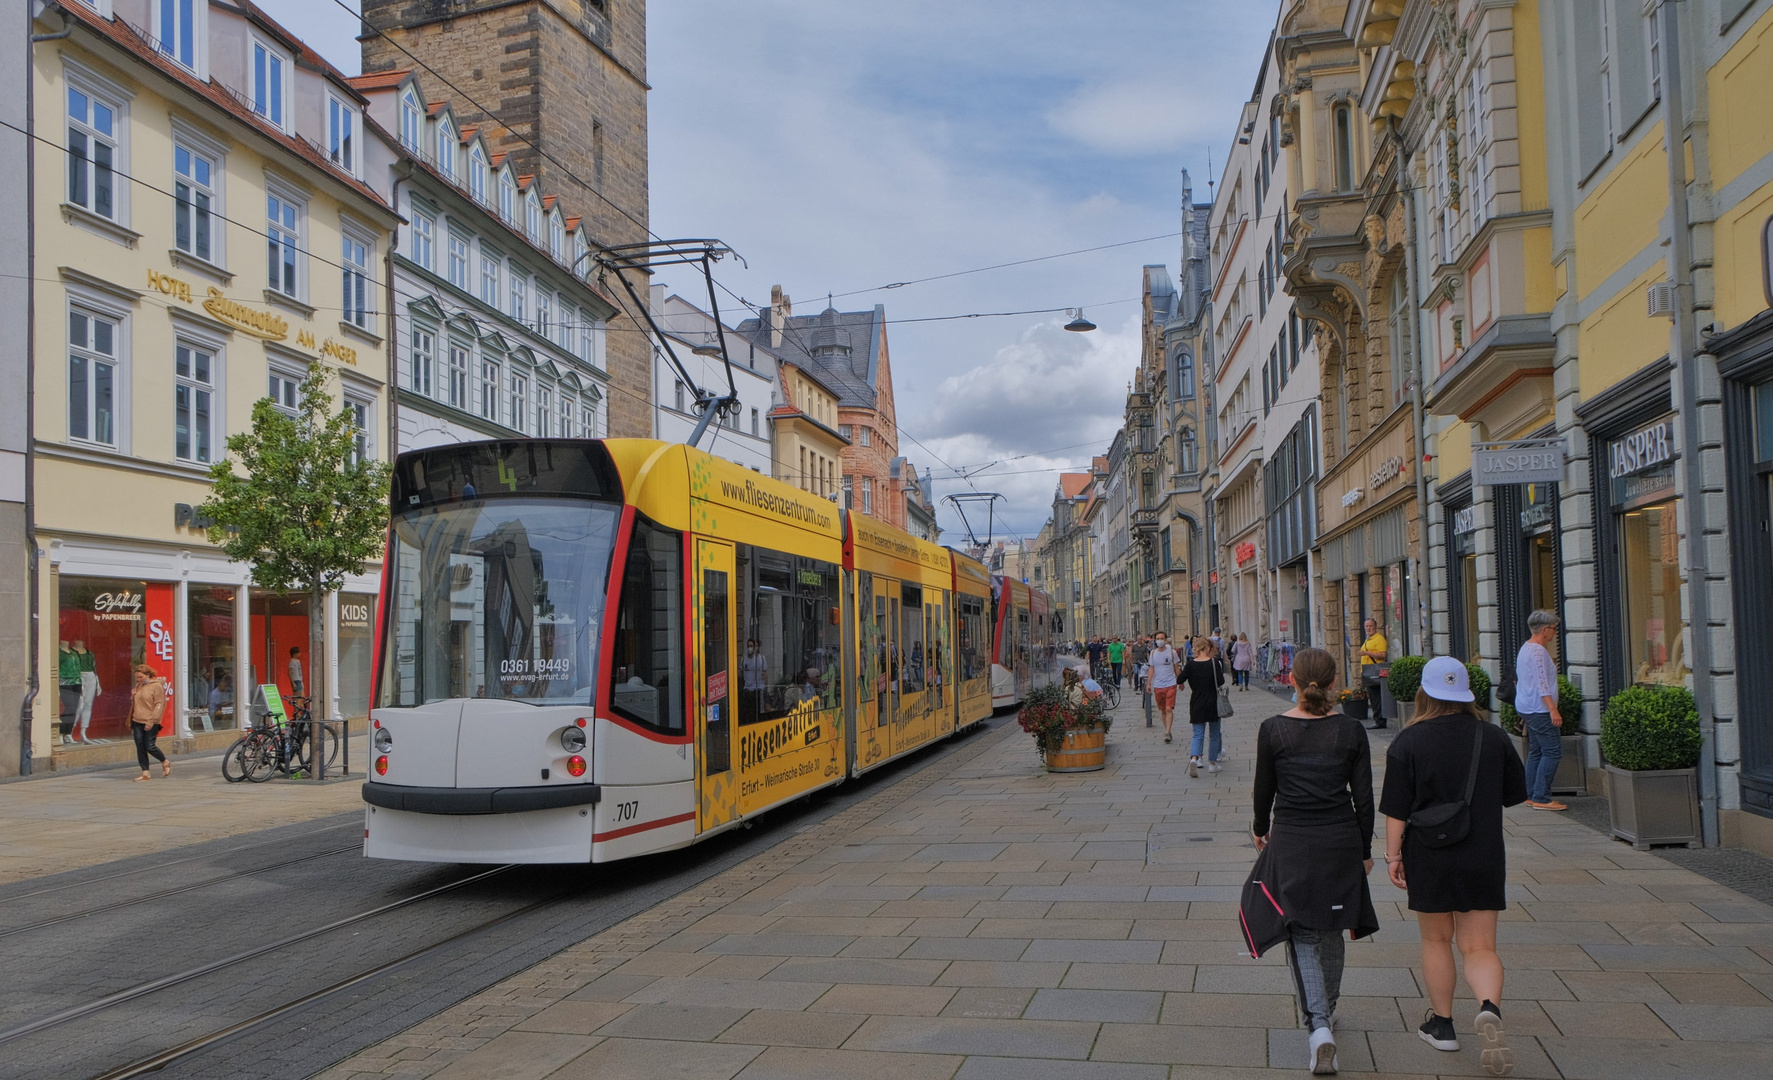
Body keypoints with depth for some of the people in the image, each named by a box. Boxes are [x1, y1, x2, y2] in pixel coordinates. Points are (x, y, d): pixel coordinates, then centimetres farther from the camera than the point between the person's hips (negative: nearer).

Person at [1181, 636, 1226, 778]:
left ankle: (1194, 758, -22)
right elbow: (1220, 681, -13)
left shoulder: (1190, 664, -4)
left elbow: (1180, 680, -2)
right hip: (1212, 703, -2)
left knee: (1198, 734, 4)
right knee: (1214, 734, 15)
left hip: (1196, 704, 2)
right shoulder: (1214, 663, -10)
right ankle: (1212, 763, 19)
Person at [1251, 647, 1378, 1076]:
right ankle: (1327, 1010, 37)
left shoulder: (1273, 729, -8)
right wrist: (1365, 849, 11)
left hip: (1291, 841, -2)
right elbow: (1363, 796, -1)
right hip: (1340, 839, 2)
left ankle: (1319, 1027, -14)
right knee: (1331, 929, 20)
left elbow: (1264, 788, 2)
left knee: (1302, 933, 2)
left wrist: (1261, 829, 20)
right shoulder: (1350, 730, -4)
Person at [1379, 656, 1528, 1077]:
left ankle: (1442, 1024, 24)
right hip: (1484, 857, 2)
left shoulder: (1408, 742, -9)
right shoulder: (1494, 738, -1)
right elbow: (1516, 794, 10)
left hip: (1429, 857, -2)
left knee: (1436, 939, 15)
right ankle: (1489, 1008, -20)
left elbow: (1396, 809, -10)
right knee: (1480, 946, 6)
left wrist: (1393, 855, -2)